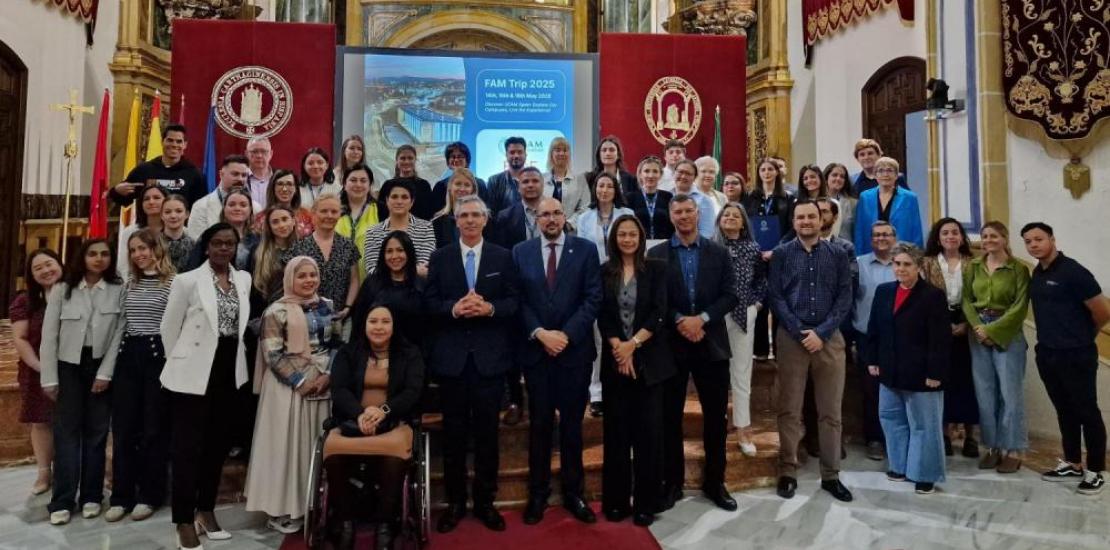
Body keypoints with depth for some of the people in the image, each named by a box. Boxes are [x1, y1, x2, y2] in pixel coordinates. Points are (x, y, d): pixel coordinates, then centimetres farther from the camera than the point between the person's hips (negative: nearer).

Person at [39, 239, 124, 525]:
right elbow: (49, 335, -1)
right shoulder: (62, 290, -1)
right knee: (67, 432, 1)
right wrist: (49, 378, -4)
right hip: (69, 366, 0)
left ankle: (91, 496, 15)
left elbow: (119, 335, -5)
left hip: (102, 366, 0)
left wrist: (105, 373, -8)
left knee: (96, 432, 6)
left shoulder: (119, 290, -4)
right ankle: (62, 501, 7)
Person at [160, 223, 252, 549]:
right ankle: (185, 522, 11)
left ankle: (206, 510, 28)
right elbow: (169, 327, -2)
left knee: (218, 445, 13)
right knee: (187, 447, 1)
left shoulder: (244, 279, 6)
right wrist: (181, 364, 4)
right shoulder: (187, 280, -8)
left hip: (229, 373, 5)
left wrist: (235, 359, 12)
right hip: (194, 374, -5)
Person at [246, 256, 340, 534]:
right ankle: (283, 509, 13)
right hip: (288, 387, -4)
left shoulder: (327, 306, 9)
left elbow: (337, 344, 10)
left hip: (324, 385, 5)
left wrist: (328, 375, -5)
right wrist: (301, 381, -14)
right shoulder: (277, 311, -6)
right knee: (288, 444, 1)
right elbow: (273, 354, -10)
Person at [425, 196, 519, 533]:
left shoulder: (503, 257, 5)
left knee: (487, 430, 8)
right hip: (452, 355, 1)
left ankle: (485, 501, 23)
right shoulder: (439, 257, 6)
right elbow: (429, 303, 1)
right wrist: (453, 308, -17)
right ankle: (455, 501, 23)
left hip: (490, 355, 0)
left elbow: (514, 302, 1)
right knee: (454, 431, 9)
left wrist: (490, 308, -17)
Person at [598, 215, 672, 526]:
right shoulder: (604, 272, 6)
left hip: (649, 359, -1)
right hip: (615, 360, 1)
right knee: (616, 431, 5)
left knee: (648, 430, 1)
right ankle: (616, 500, 17)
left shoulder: (656, 269, 3)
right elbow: (602, 316, 0)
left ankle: (646, 503, 13)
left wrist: (633, 344, -14)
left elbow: (659, 313, -5)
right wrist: (618, 349, -13)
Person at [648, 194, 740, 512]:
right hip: (671, 345, -1)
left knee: (716, 417, 8)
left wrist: (702, 318, -14)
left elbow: (731, 296, -1)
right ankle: (672, 482, 22)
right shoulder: (656, 254, 3)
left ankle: (715, 482, 24)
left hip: (712, 344, 1)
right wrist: (679, 321, -15)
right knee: (670, 417, 7)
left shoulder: (718, 253, 6)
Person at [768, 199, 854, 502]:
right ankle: (788, 473, 12)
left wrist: (821, 333, -10)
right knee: (789, 410, 2)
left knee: (830, 411, 7)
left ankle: (831, 475, 18)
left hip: (830, 338, 2)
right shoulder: (781, 254, 4)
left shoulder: (838, 255, 7)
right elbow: (775, 297, -2)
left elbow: (845, 298, 1)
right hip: (792, 338, -1)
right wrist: (800, 332, -11)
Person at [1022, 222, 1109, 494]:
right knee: (1064, 411, 16)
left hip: (1076, 355, -7)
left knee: (1087, 412, 4)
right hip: (1046, 354, 7)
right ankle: (1073, 464, 28)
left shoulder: (1072, 271, -15)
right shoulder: (1036, 273, 7)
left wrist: (1084, 336, 3)